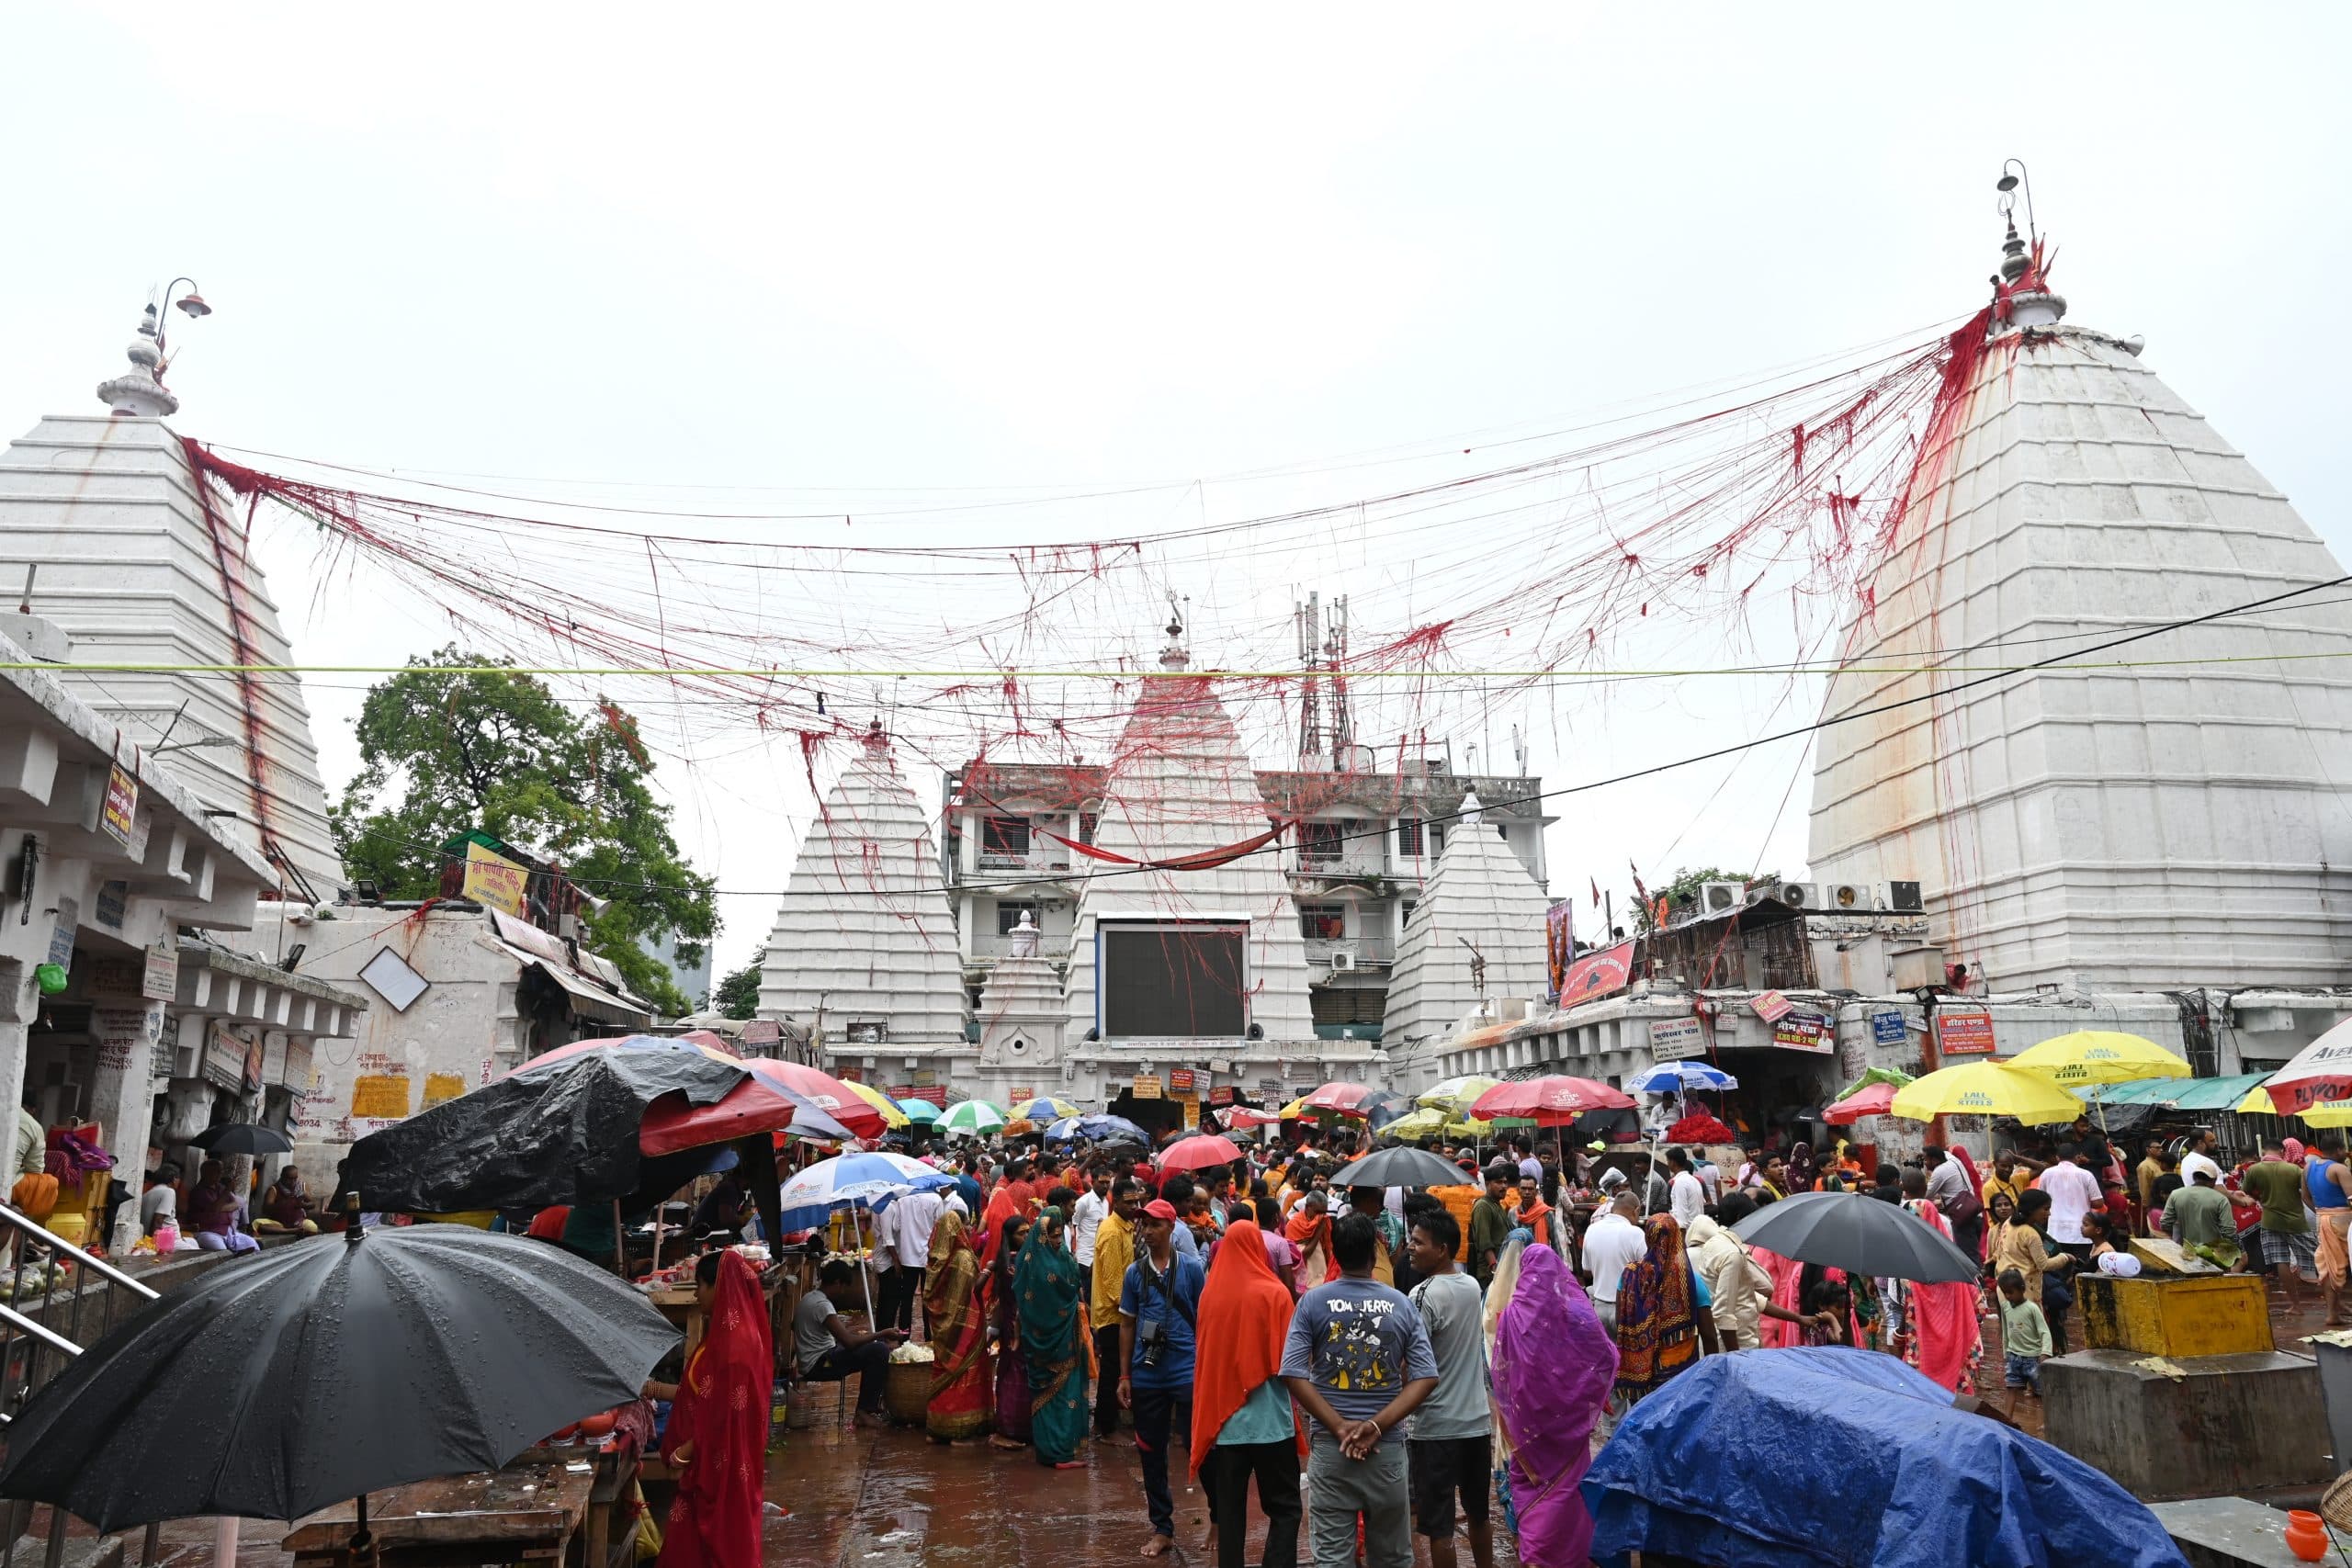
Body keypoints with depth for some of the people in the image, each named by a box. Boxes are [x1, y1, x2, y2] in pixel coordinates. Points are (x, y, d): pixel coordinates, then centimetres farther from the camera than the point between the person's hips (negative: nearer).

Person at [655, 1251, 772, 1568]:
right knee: (722, 1536, 18)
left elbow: (723, 1412, -23)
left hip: (719, 1460, -9)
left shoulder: (732, 1342, -25)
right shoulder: (731, 1330, 6)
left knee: (718, 1536, 4)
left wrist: (684, 1453, -14)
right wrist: (658, 1390, 20)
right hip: (716, 1457, 9)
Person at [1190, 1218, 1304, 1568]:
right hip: (1270, 1420, -3)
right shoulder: (1274, 1293, -10)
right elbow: (1286, 1359, -8)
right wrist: (1296, 1406, 9)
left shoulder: (1209, 1293, 0)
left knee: (1229, 1509, 11)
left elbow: (1204, 1356, 10)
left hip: (1223, 1420, 3)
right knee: (1284, 1507, 6)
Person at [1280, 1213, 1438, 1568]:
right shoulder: (1401, 1305, -1)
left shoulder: (1313, 1302, -5)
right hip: (1388, 1448, 1)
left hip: (1330, 1446, -1)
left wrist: (1340, 1428, -12)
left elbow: (1294, 1374, -12)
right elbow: (1426, 1378, -8)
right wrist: (1377, 1426, -13)